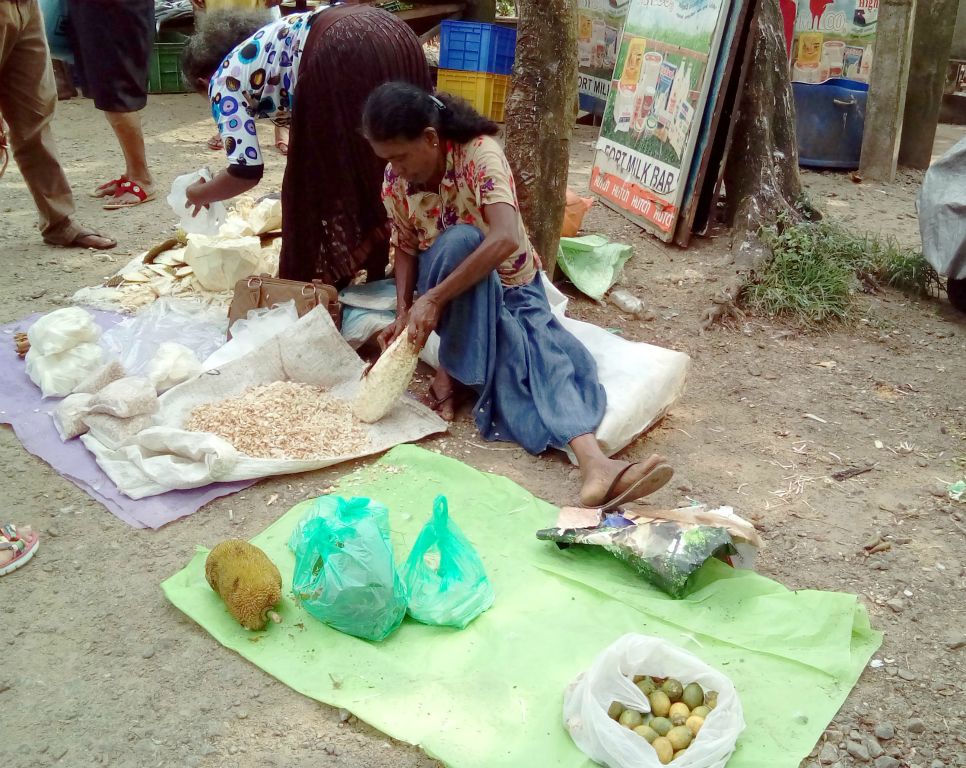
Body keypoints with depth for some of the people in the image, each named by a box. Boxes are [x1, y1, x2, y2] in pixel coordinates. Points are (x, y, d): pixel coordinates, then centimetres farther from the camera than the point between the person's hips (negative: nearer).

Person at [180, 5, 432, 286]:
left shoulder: (224, 80, 14)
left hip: (342, 56, -8)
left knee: (316, 179, 8)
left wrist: (200, 194, 25)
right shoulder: (265, 42, 36)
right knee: (388, 169, 18)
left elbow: (246, 171, 7)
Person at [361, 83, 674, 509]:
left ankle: (594, 464, -50)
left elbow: (506, 239, -38)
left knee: (547, 350, -30)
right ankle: (446, 374, -21)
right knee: (460, 239, -32)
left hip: (511, 285, -2)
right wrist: (404, 312, -16)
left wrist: (433, 299, -39)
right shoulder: (395, 181, -9)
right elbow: (405, 250, 3)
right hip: (453, 294, 2)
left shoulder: (479, 153, -24)